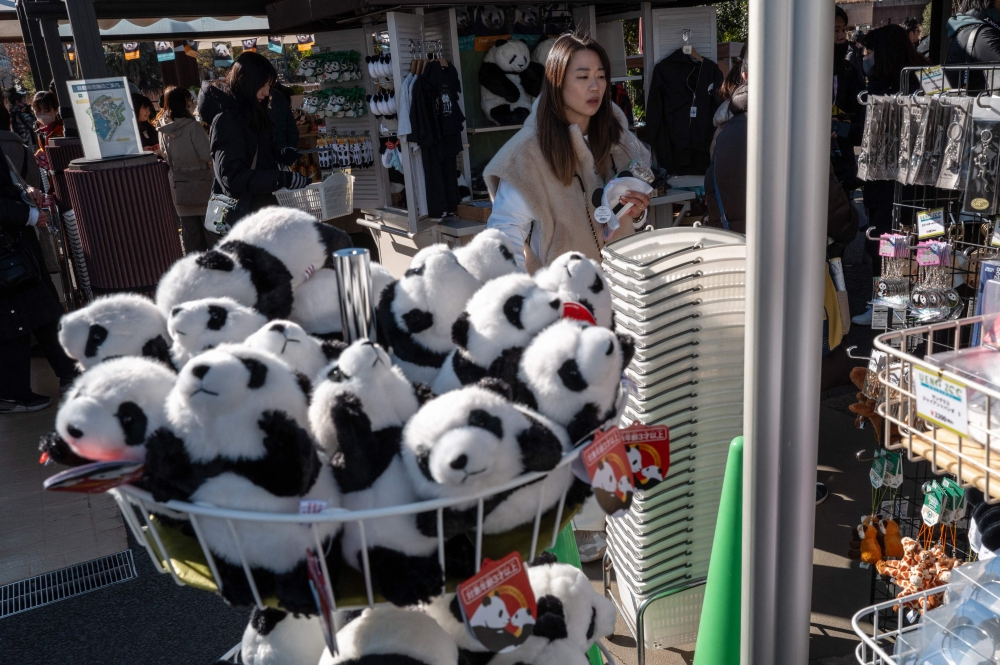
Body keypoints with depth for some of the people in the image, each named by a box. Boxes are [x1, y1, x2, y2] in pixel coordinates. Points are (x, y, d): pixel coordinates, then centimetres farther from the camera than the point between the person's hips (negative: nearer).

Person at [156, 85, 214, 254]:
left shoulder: (163, 128, 2)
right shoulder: (192, 126, -17)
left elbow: (166, 156, 12)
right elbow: (207, 155, -15)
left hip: (178, 184, 6)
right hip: (199, 182, -5)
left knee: (189, 226, 11)